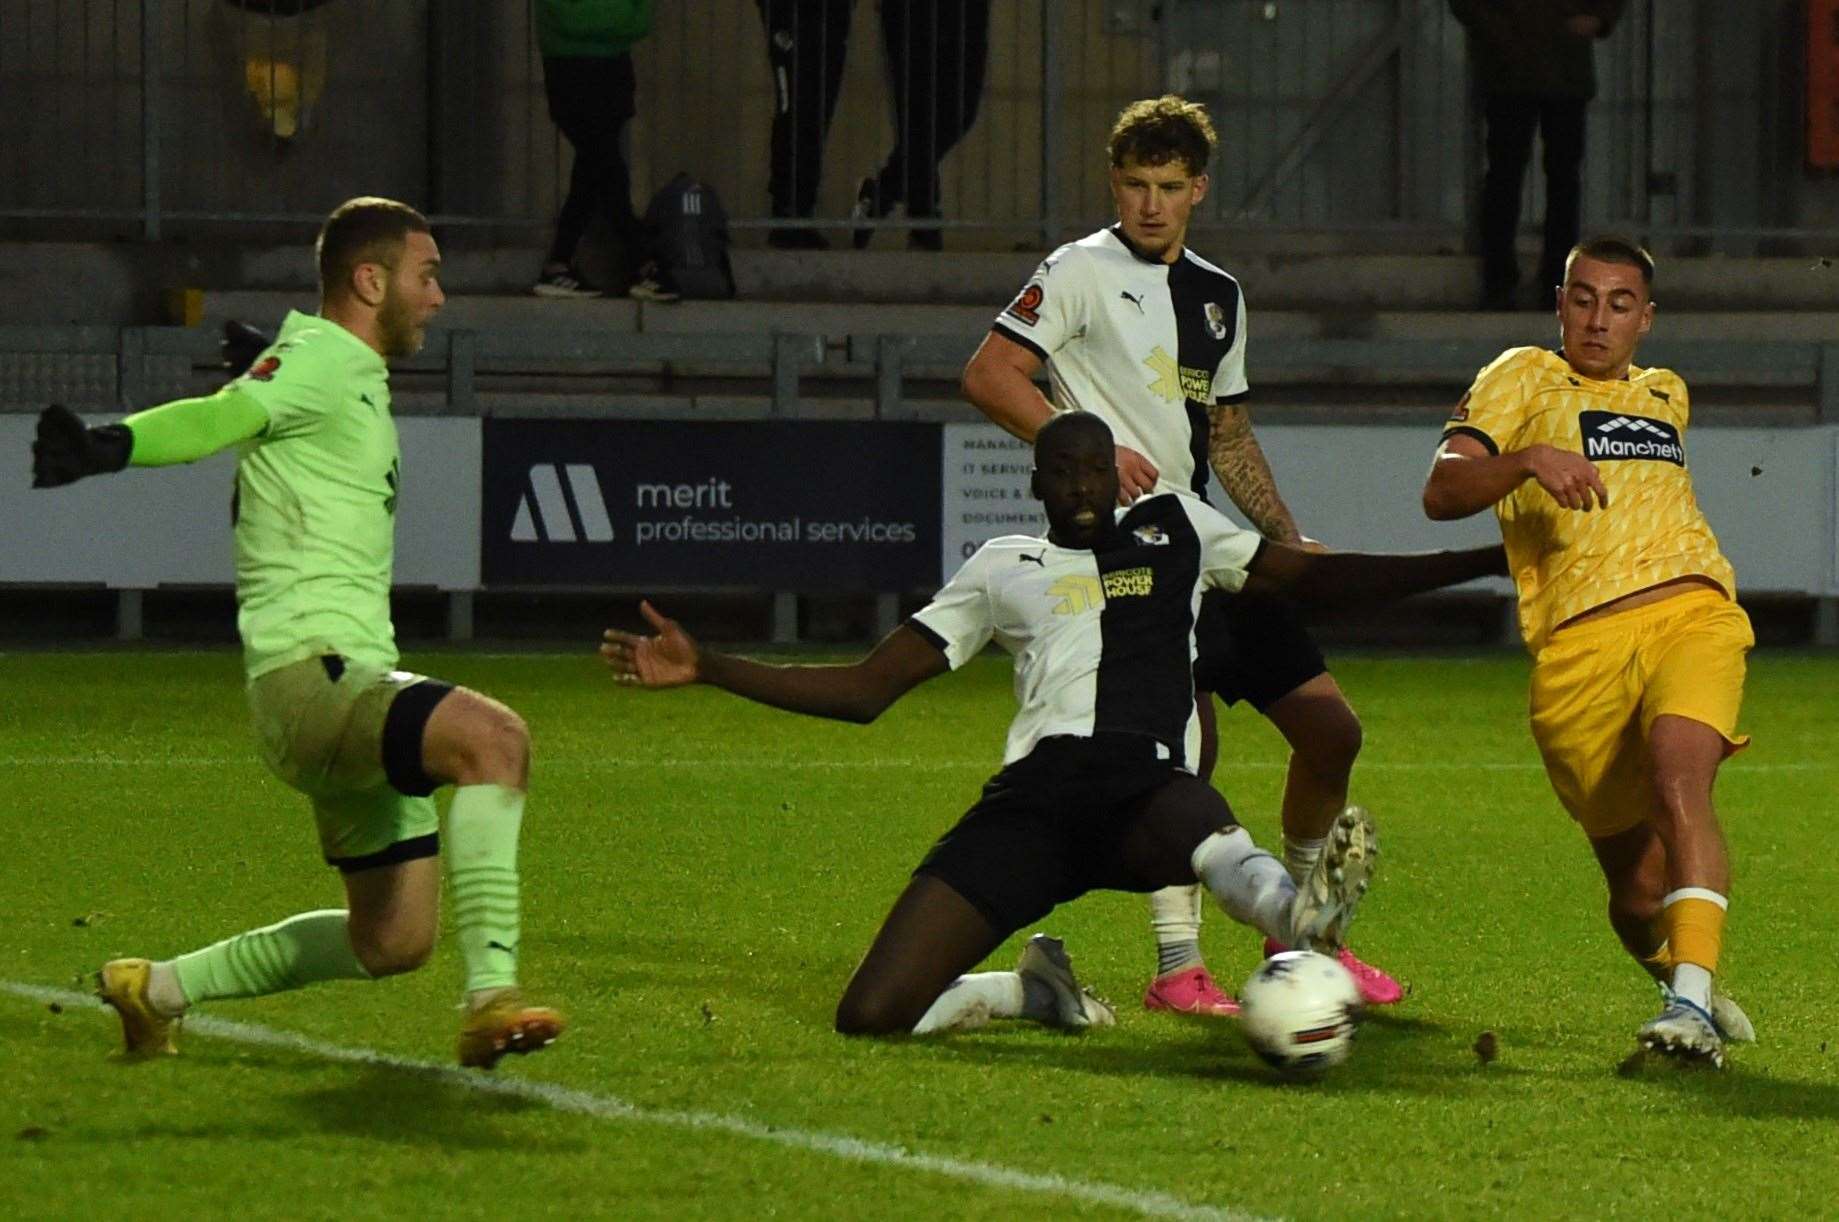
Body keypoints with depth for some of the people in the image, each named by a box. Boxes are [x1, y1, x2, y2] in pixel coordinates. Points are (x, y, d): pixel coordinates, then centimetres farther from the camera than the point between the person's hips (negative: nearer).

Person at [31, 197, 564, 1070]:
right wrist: (107, 447, -44)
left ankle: (158, 990, 28)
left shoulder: (355, 377, 21)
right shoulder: (320, 363, -8)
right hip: (308, 672, -10)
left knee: (392, 941, 11)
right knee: (492, 737, -34)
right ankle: (492, 1000, -38)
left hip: (356, 679, 10)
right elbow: (217, 419, -27)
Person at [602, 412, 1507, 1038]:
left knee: (1198, 828, -44)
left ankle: (1298, 915, -77)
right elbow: (864, 690, 22)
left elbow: (1320, 577, 23)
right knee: (871, 1017, -13)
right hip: (1034, 797, 2)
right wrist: (704, 668, 14)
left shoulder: (1174, 531, 22)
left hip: (1146, 787, -2)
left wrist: (1486, 560, 14)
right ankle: (1034, 992, 15)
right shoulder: (1004, 571, 22)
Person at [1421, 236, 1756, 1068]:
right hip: (1578, 645, -2)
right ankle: (1685, 981, 31)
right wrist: (1530, 460, -19)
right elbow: (1442, 492, -3)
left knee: (1678, 781, -28)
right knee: (1637, 885, -1)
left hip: (1692, 612, 2)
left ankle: (1692, 1002, -39)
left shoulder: (1667, 395, 26)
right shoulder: (1523, 379, 12)